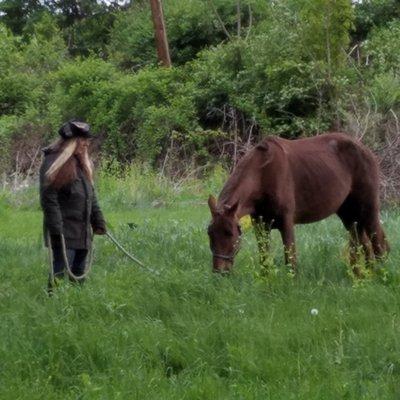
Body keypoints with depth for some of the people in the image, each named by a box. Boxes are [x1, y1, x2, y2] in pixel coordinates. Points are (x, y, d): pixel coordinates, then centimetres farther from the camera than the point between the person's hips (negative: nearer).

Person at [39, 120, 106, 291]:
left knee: (79, 276, 11)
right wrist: (56, 228, -20)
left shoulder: (82, 163, 16)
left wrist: (98, 221, 15)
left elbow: (91, 195, 21)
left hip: (83, 232, 8)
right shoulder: (53, 163, -11)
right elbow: (48, 198, -16)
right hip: (64, 233, -8)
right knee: (61, 273, -11)